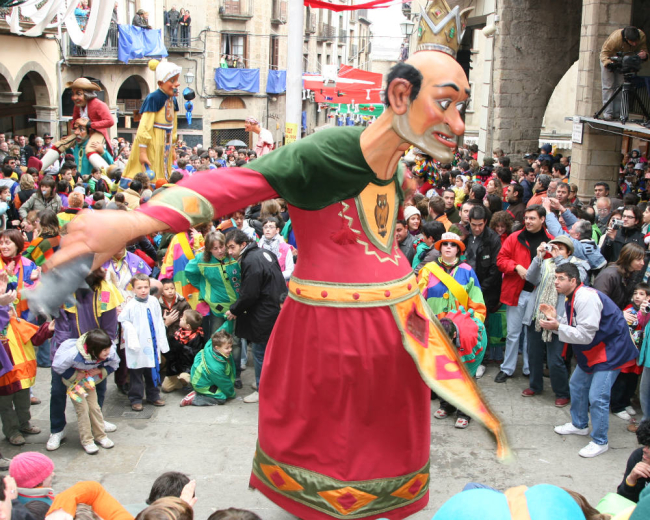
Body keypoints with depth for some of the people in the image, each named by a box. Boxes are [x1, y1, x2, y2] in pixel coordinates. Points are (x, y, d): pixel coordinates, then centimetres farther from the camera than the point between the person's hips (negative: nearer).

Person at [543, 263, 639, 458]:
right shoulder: (571, 299, 6)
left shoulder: (586, 298, -27)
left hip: (611, 350, -11)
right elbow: (570, 328, 8)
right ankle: (579, 425, 40)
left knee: (597, 396, -12)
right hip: (592, 351, 11)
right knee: (577, 385, 21)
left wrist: (557, 327, -26)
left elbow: (585, 335, -29)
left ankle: (600, 442, 4)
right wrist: (555, 319, -9)